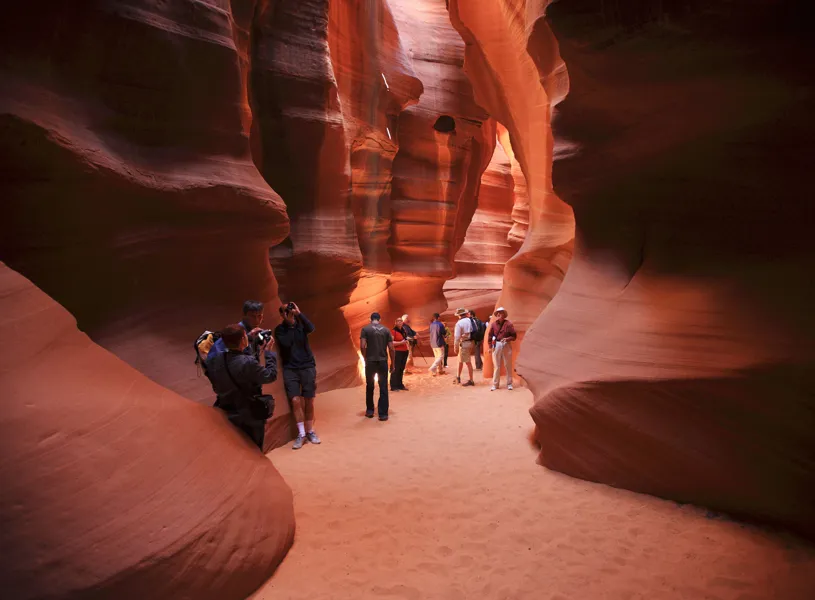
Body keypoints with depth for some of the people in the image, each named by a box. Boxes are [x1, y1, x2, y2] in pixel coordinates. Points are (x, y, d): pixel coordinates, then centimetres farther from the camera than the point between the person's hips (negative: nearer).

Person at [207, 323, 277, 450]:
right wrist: (268, 352, -5)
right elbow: (270, 375, -16)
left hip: (225, 417, 6)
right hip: (249, 420, -6)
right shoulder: (248, 363, -30)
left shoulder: (213, 360, -11)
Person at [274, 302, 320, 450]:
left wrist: (299, 313, -17)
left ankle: (310, 431, 17)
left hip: (307, 366, 1)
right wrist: (290, 324, -8)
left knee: (309, 401, 3)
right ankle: (301, 434, -3)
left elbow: (311, 328, -17)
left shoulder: (301, 323, 5)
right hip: (290, 369, -1)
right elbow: (286, 343, -13)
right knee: (295, 400, -11)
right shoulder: (279, 329, 4)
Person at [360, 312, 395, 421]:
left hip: (370, 361, 0)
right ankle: (383, 414, 3)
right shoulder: (386, 329, 4)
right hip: (383, 361, 1)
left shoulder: (365, 329, -2)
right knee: (383, 388, 4)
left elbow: (362, 346, -11)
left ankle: (370, 411, 24)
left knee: (369, 387, 15)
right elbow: (391, 348, 0)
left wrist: (366, 358, 4)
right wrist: (392, 363, 8)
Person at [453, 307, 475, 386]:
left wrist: (456, 348, -7)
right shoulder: (471, 321, 5)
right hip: (471, 342, 7)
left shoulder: (459, 323, -12)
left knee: (468, 362, -1)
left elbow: (457, 337, -13)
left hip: (464, 343, -7)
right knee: (460, 360, 18)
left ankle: (471, 381, 4)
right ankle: (458, 377, 28)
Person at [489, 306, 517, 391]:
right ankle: (495, 384, 12)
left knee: (508, 365, 6)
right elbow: (490, 336, 8)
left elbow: (514, 336, -2)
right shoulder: (493, 324, 2)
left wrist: (507, 339, -18)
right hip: (496, 346, 1)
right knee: (496, 366, 6)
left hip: (506, 346, -1)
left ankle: (509, 384, 15)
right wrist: (490, 346, 4)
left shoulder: (508, 323, -4)